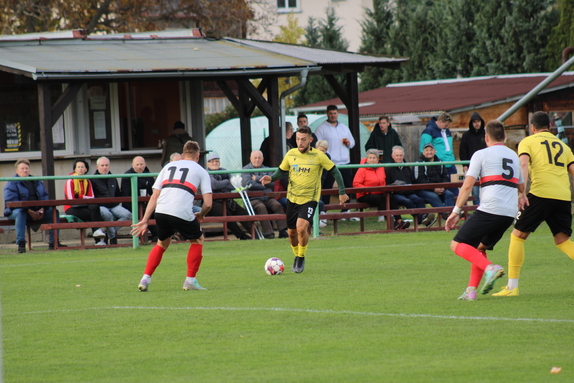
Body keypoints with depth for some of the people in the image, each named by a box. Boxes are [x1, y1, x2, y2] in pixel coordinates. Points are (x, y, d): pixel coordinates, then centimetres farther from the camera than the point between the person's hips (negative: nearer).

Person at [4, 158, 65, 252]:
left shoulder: (37, 182, 18)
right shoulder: (12, 184, -2)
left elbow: (44, 197, 12)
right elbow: (11, 201, -14)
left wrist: (42, 209, -11)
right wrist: (29, 211, -22)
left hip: (36, 211, 5)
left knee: (54, 212, -12)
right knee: (20, 212, -40)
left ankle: (53, 242, -10)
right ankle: (20, 244, -41)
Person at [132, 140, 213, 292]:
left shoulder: (169, 166, 26)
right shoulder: (201, 171, 16)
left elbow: (154, 197, 18)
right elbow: (208, 203, 7)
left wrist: (145, 220, 16)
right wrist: (200, 215, 28)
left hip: (161, 211, 4)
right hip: (182, 212, -4)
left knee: (162, 244, 27)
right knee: (197, 240, 22)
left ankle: (145, 279, 15)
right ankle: (190, 281, 16)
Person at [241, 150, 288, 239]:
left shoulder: (267, 170, 21)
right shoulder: (246, 169, 10)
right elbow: (247, 183, -9)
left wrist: (257, 178, -2)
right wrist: (264, 185, -2)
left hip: (267, 198, 4)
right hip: (253, 198, -4)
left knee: (277, 205, -25)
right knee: (261, 207, -34)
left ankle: (282, 231, -29)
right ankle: (268, 232, -36)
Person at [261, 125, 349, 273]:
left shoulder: (318, 156, -8)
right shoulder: (291, 154, 1)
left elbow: (334, 171, 1)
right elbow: (281, 171, 14)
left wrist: (342, 192, 2)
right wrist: (271, 178, -8)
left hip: (309, 198, -4)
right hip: (292, 198, 4)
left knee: (301, 227, -23)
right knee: (292, 232, 8)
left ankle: (301, 258, -3)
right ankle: (296, 256, 34)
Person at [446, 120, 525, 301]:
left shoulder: (481, 155, 3)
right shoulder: (514, 156, 22)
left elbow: (467, 185, -5)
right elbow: (521, 187, 32)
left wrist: (456, 211, -3)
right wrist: (521, 197, 52)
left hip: (489, 209, -7)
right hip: (509, 214, 7)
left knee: (458, 245, -3)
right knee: (479, 247, 23)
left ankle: (489, 267, -26)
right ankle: (471, 290, 11)